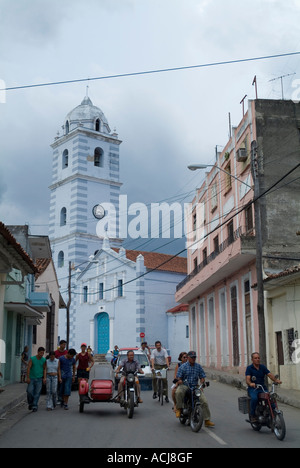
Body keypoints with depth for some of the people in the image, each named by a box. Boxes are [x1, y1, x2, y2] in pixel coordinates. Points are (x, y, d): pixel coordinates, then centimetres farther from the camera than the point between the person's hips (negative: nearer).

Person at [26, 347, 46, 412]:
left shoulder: (44, 360, 1)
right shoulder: (32, 359, -4)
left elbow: (44, 369, 7)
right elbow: (28, 368, -6)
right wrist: (28, 377, -12)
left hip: (39, 379, 1)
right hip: (32, 378, -1)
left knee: (37, 393, -3)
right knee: (29, 391, -7)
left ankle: (35, 406, 4)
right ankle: (30, 403, 16)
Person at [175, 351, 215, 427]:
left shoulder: (198, 366, 11)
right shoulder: (183, 366, 2)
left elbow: (202, 377, 13)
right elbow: (179, 377, -1)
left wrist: (202, 383, -8)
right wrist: (180, 381, -23)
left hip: (195, 387, 3)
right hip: (185, 386, -3)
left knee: (204, 402, -12)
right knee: (179, 392, -38)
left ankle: (207, 421, -1)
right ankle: (179, 408, -12)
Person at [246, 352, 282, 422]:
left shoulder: (263, 367, 10)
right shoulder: (249, 368, -2)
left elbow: (270, 375, -3)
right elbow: (247, 379, -15)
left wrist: (276, 380, -24)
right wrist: (250, 383, -39)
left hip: (263, 388, 3)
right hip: (253, 388, -3)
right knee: (254, 398, -34)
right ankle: (252, 415, -16)